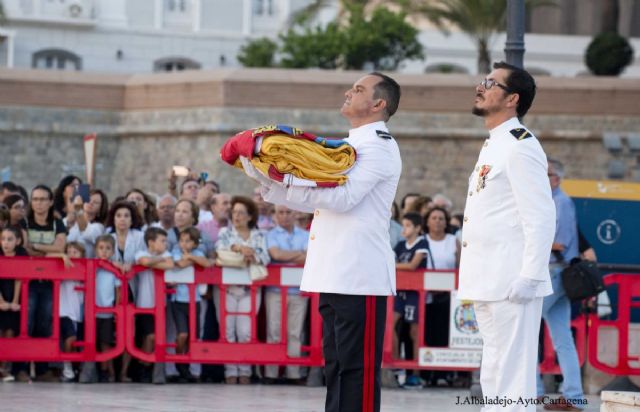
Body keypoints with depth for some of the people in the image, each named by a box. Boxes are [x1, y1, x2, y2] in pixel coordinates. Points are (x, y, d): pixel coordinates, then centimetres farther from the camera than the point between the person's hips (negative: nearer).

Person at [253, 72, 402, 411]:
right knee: (336, 366, 12)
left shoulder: (379, 146, -7)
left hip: (360, 277, -10)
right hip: (334, 275, 10)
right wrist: (268, 181, 10)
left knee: (357, 367, -9)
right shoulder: (349, 146, 22)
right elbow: (313, 199, 22)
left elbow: (343, 197, -20)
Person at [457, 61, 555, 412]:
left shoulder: (520, 145, -11)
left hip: (510, 286, -11)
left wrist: (529, 277, -21)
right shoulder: (492, 147, 20)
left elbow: (540, 217, -17)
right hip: (488, 285, 11)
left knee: (512, 381, -11)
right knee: (493, 379, 14)